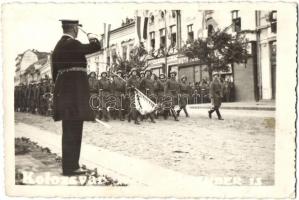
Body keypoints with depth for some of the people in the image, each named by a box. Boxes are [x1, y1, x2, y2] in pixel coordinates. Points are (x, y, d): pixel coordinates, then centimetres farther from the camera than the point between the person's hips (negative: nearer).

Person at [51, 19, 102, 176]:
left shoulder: (58, 46, 19)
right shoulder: (71, 43, -11)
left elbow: (55, 72, 21)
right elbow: (96, 47, -14)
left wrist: (59, 90, 24)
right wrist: (92, 38, 8)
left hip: (64, 90, 10)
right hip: (75, 90, -10)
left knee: (70, 130, 13)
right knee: (73, 129, -7)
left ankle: (70, 164, 20)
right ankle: (70, 167, -4)